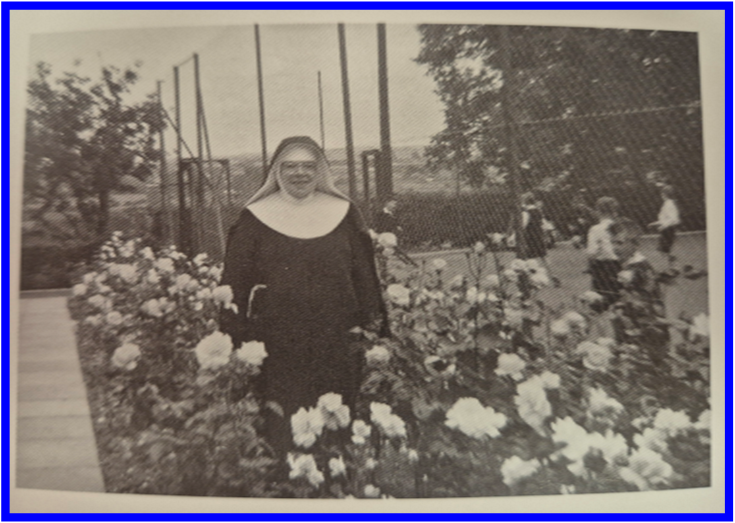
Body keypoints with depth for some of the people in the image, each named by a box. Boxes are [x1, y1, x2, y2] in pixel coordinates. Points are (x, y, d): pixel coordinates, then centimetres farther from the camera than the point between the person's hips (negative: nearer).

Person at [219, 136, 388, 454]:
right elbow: (235, 284, 1)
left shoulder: (344, 213, 6)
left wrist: (375, 332, 5)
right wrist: (236, 341, -3)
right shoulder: (254, 218, 2)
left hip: (338, 345, 2)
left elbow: (366, 277, 7)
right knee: (282, 430, 5)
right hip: (277, 349, -1)